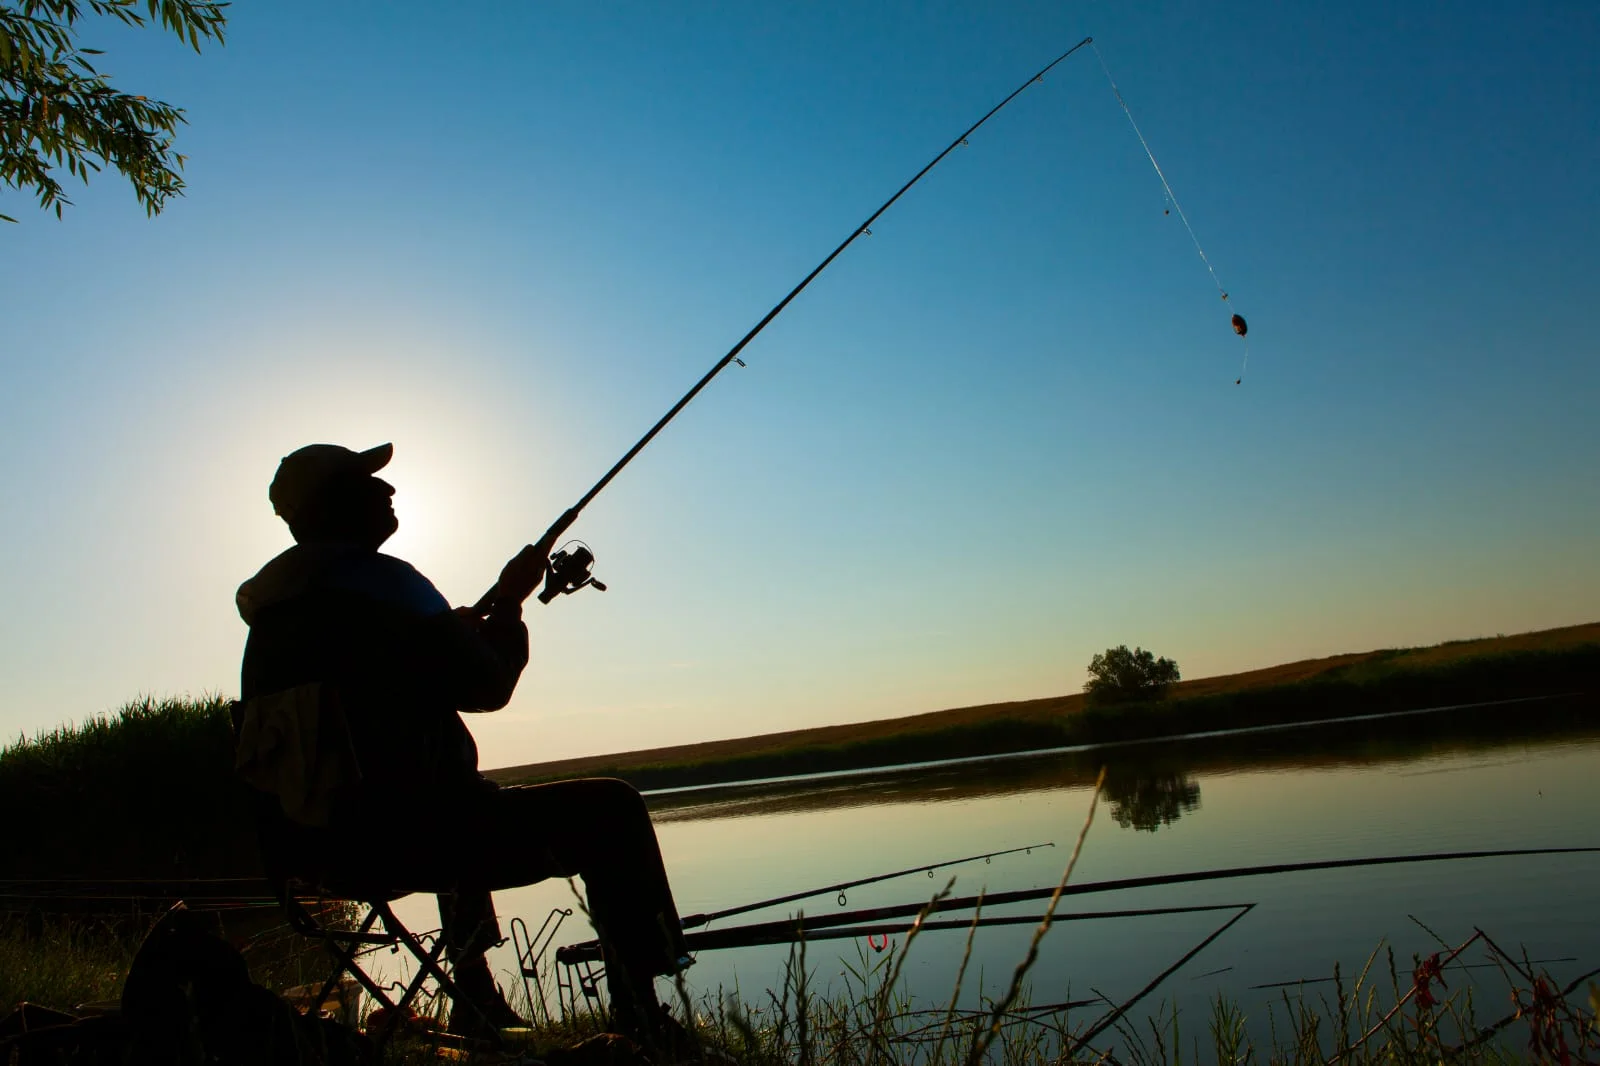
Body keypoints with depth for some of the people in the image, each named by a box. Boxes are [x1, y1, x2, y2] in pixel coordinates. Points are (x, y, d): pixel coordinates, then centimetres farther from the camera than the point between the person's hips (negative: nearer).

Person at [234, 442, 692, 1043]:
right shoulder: (378, 578, -15)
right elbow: (487, 686, -12)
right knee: (608, 811, -1)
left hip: (312, 841, 9)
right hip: (402, 835, -9)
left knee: (472, 801, 38)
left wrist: (481, 615, 24)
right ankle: (638, 1017, 0)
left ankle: (476, 1004, 43)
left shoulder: (275, 601, 12)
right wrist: (509, 602, 3)